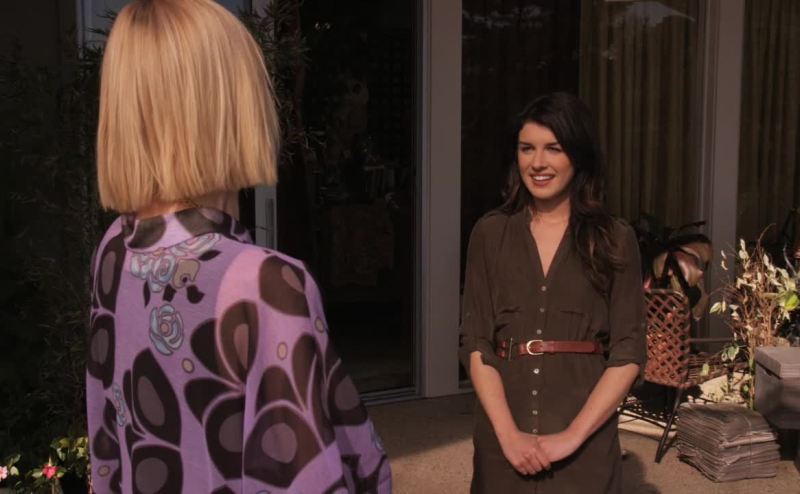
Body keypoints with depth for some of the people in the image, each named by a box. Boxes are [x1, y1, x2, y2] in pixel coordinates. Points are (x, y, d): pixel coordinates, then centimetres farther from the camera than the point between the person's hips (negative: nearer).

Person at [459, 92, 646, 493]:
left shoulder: (615, 240, -2)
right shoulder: (490, 234, 1)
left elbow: (629, 353, -5)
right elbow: (475, 343, -3)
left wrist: (573, 435, -13)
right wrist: (508, 432, -13)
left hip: (584, 439, -1)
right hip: (501, 436, 1)